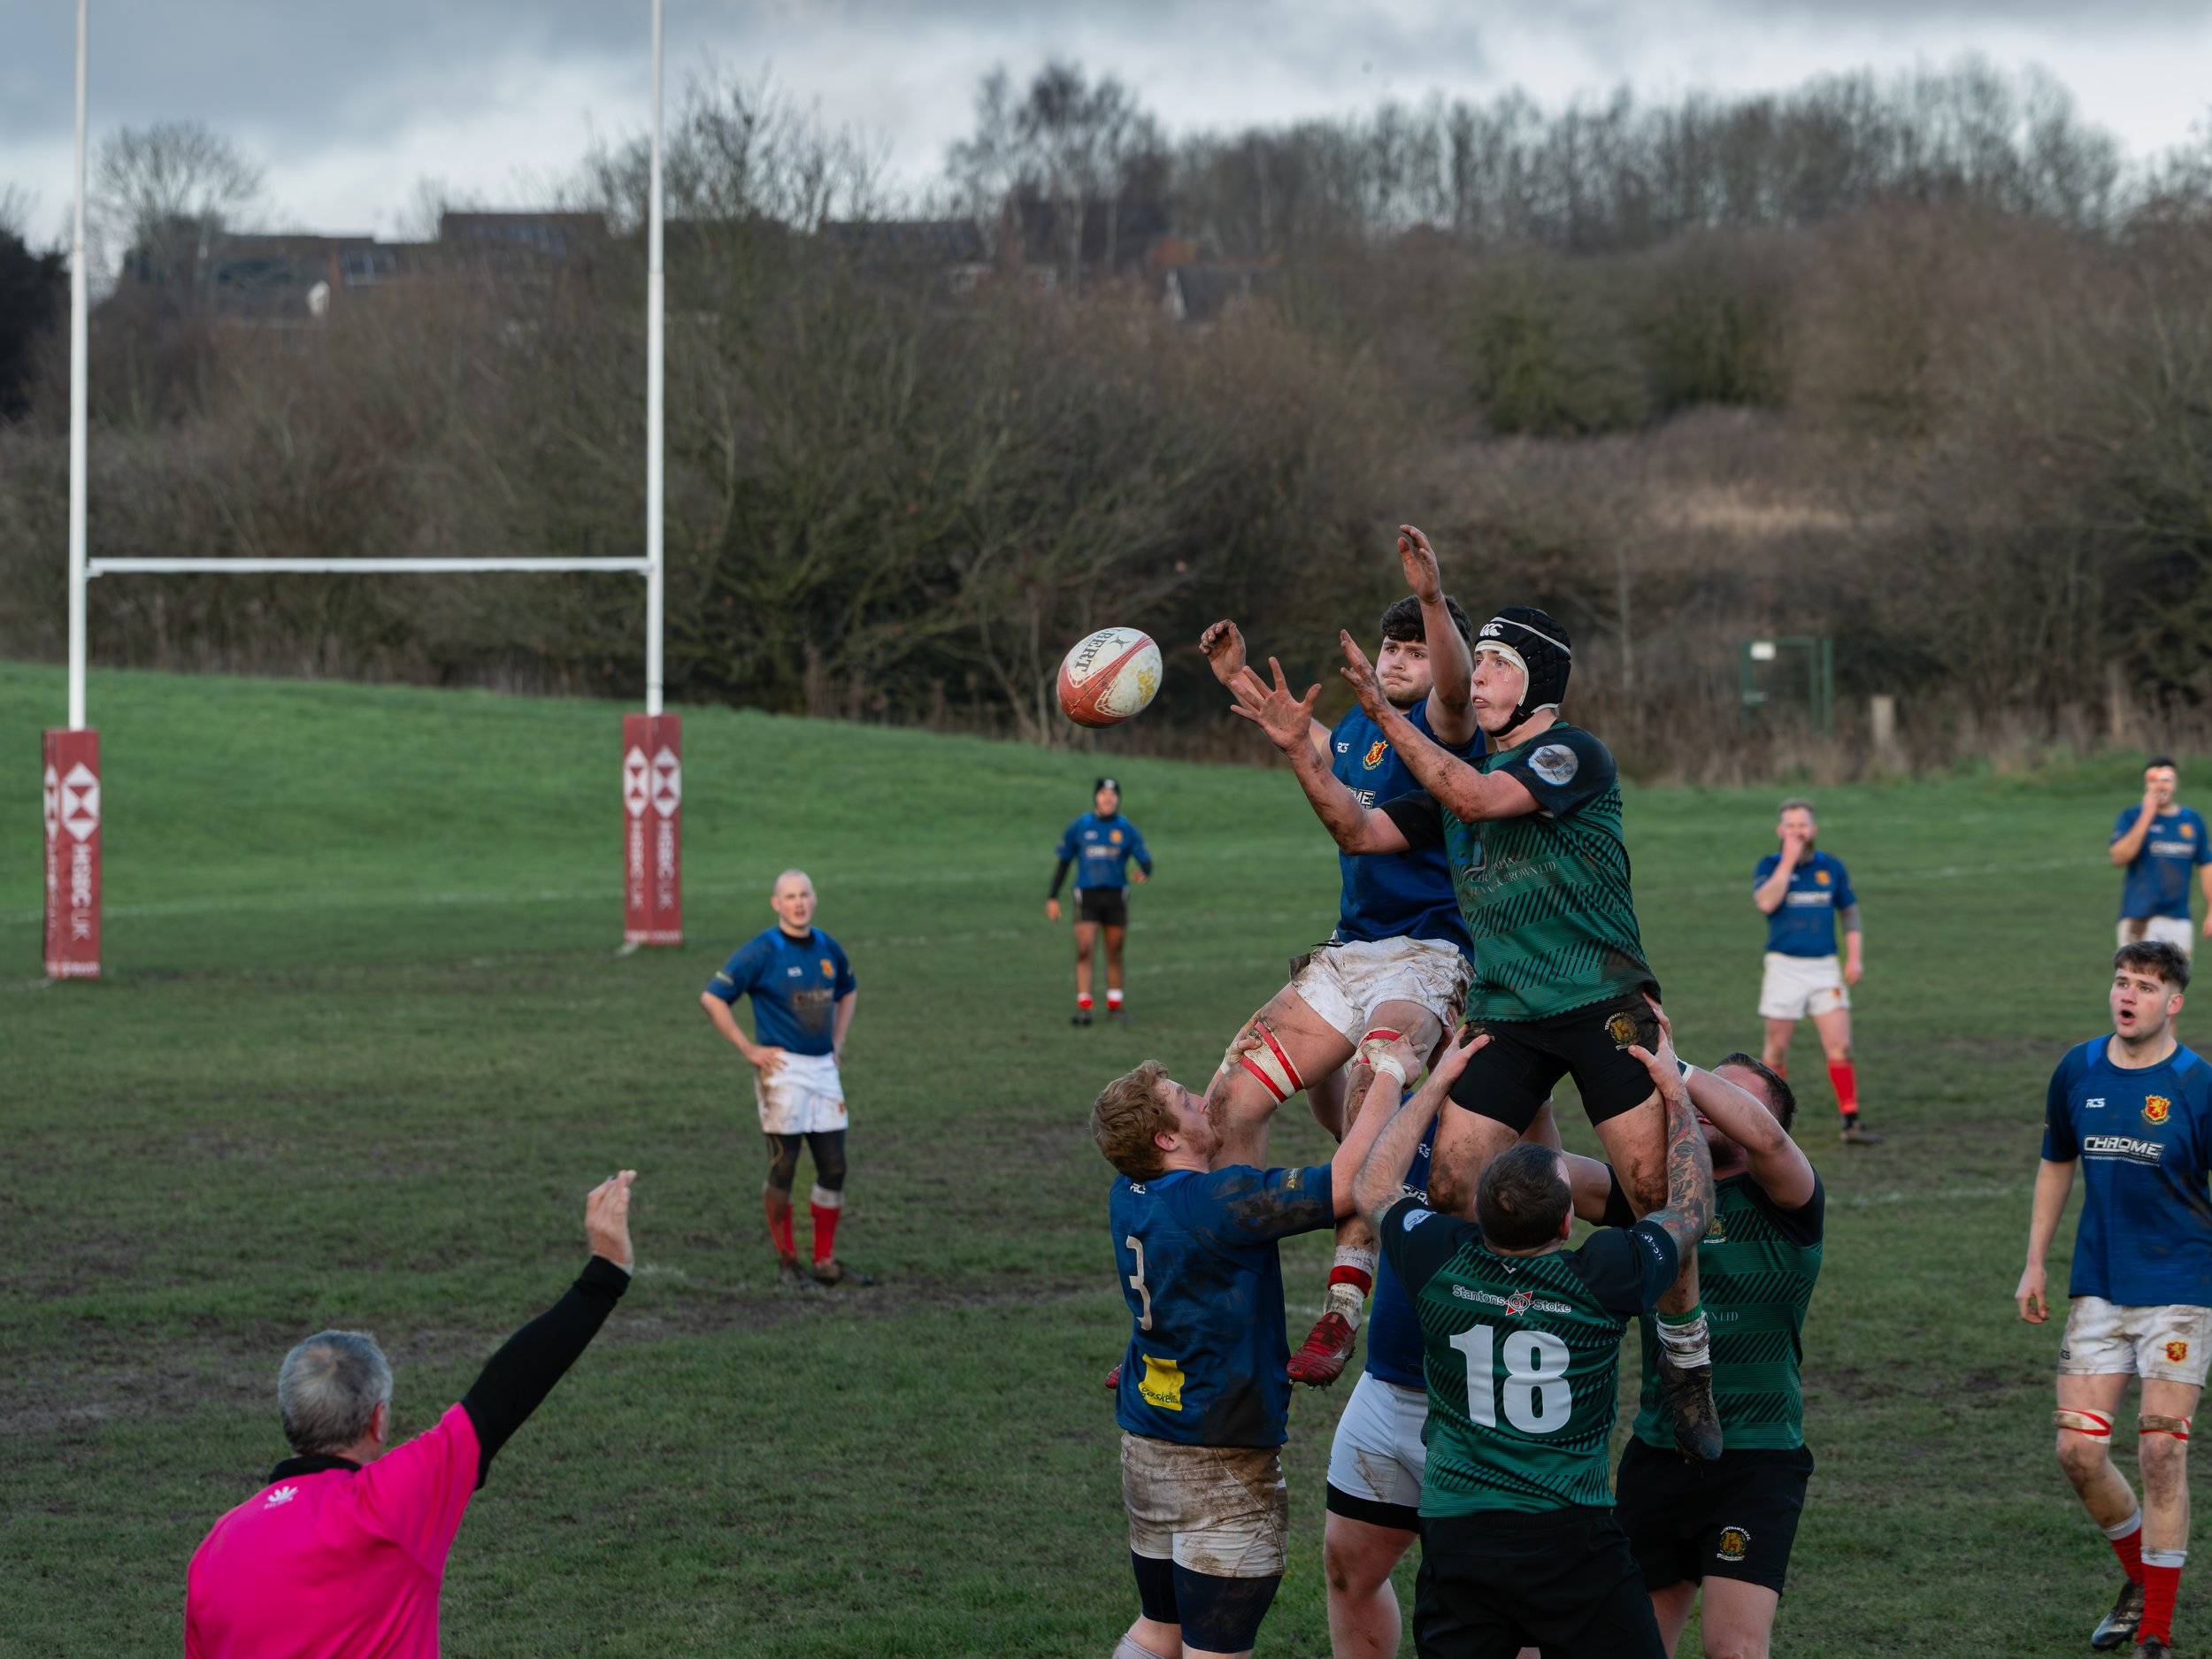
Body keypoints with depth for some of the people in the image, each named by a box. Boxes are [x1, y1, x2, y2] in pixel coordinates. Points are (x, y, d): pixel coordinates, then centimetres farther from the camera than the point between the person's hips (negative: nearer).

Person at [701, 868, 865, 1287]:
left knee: (833, 1168, 5)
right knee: (783, 1169, -2)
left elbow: (847, 992, 30)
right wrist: (749, 1049, -12)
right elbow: (712, 998, -10)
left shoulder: (828, 949, 9)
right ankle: (786, 1263, 7)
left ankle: (826, 1261, 14)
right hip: (782, 1069, -6)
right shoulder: (761, 951, -9)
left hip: (824, 1068, 6)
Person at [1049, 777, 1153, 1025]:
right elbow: (1063, 863, 9)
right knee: (1084, 951, -13)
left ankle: (1115, 1005, 20)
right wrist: (1052, 898, 5)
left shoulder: (1126, 829, 2)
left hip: (1116, 897, 1)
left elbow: (1145, 860, -7)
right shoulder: (1079, 828, 2)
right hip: (1087, 897, -1)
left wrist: (1144, 873, -32)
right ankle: (1083, 1006, -12)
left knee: (1114, 953, 8)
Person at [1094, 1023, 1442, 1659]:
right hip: (1223, 1469, -8)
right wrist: (1390, 1073, -13)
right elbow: (1348, 1180, -24)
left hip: (1144, 1453, 8)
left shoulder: (1128, 1196, 1)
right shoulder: (1220, 1201, -23)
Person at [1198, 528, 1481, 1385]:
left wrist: (1434, 597, -48)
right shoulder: (1359, 727, 16)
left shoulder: (1440, 725, -7)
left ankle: (1343, 1309, -37)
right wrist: (1242, 680, 34)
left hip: (1424, 954, -8)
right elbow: (1318, 745, 40)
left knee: (1371, 1081, -36)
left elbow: (1456, 688, -31)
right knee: (1230, 1102, 2)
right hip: (1346, 954, 8)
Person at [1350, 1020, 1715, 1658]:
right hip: (1572, 1537, -2)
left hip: (1454, 1534, 3)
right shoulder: (1601, 1281, -13)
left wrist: (1437, 1084, 19)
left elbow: (1371, 1188, 14)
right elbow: (1691, 1209, 7)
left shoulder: (1442, 1264, -8)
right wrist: (1675, 1094, 15)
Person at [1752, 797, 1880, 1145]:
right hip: (1784, 968, -2)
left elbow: (1849, 910, 16)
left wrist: (1854, 957, 6)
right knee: (1777, 1050, 4)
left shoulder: (1831, 866, 6)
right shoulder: (1770, 866, -2)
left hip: (1824, 968, 2)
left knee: (1840, 1047, -7)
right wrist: (1788, 861, -19)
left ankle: (1851, 1123, -7)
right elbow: (1766, 903, -21)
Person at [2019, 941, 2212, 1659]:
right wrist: (2035, 1266, 15)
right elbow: (2057, 1163, 17)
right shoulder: (2078, 1071, 4)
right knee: (2078, 1450, -1)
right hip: (2097, 1289, 4)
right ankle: (2140, 1576, 26)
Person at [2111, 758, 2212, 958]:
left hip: (2179, 919, 4)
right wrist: (2147, 817, -15)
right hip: (2139, 917, -4)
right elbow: (2119, 857, -14)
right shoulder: (2131, 816, 1)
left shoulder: (2193, 820, 9)